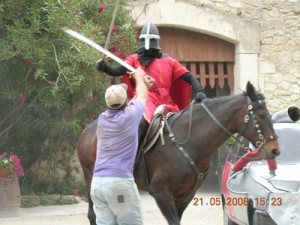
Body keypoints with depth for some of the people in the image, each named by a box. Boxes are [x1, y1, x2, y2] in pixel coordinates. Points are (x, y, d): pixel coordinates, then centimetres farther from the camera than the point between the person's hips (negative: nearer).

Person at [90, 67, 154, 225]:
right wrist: (139, 78, 36)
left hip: (97, 182, 6)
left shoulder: (103, 119, 10)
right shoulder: (129, 116, -6)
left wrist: (143, 84, 38)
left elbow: (121, 107, 30)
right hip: (120, 182, -6)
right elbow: (142, 97, 15)